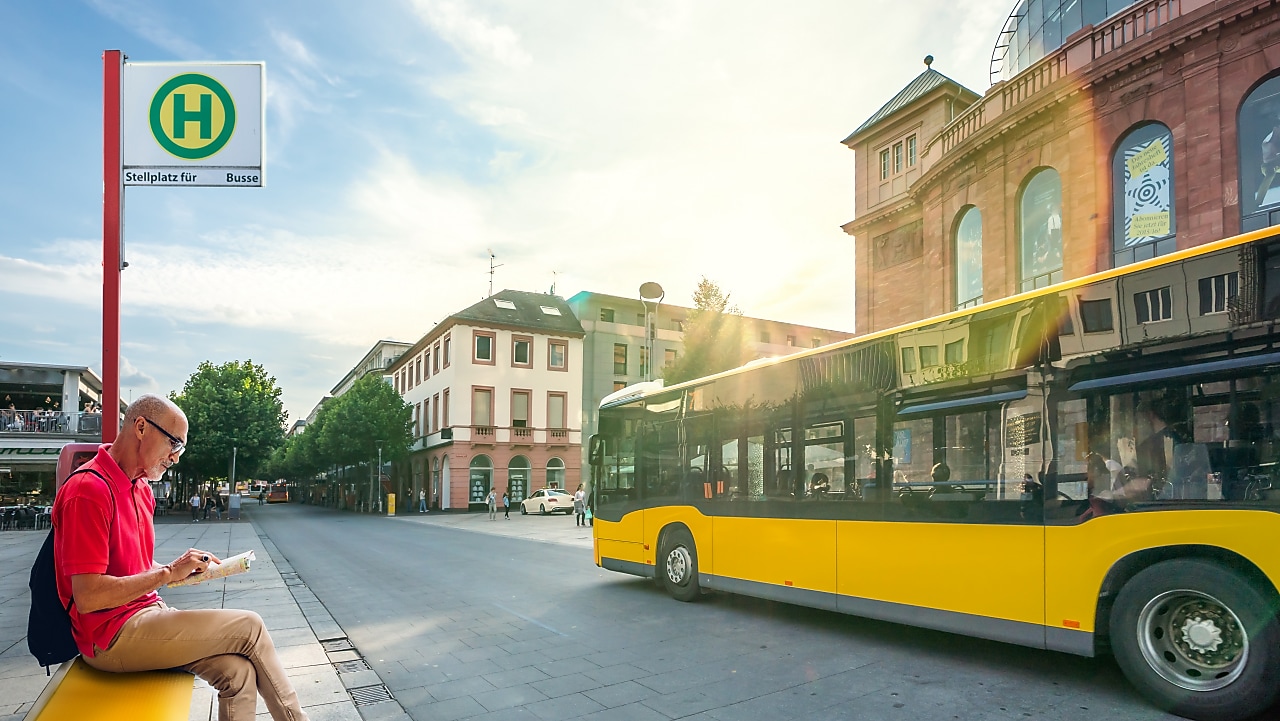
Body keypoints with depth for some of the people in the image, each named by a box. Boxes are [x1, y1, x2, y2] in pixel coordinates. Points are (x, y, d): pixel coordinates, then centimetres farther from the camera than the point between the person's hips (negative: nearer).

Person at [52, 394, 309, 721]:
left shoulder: (142, 488, 12)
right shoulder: (90, 489, -18)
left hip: (145, 612, 8)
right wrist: (168, 572, -16)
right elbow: (88, 596, -23)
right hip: (111, 635, -8)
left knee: (237, 672, -12)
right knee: (249, 626, -10)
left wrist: (186, 567, 1)